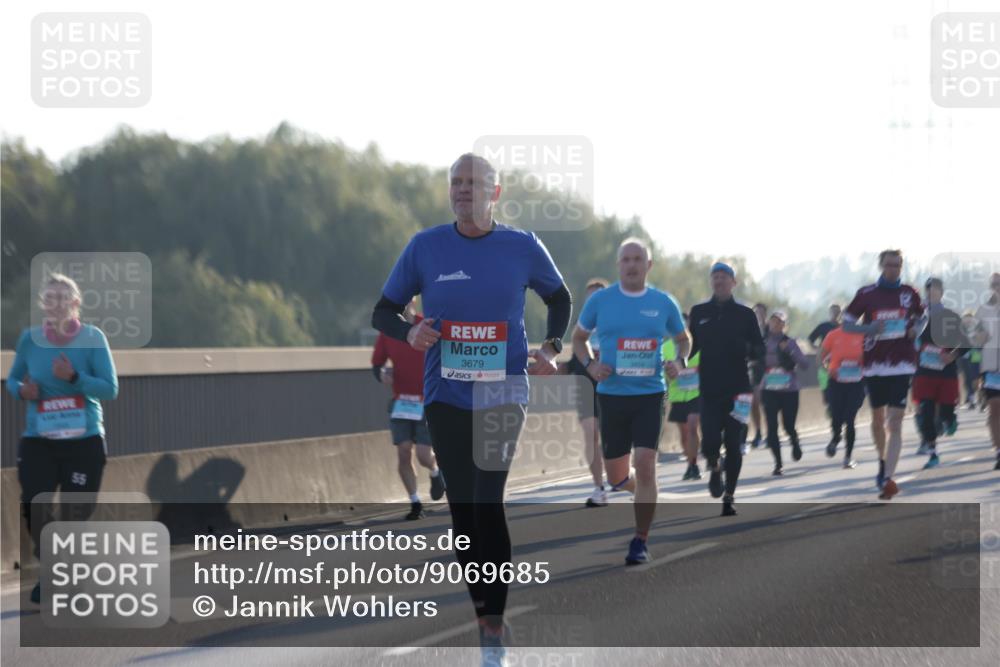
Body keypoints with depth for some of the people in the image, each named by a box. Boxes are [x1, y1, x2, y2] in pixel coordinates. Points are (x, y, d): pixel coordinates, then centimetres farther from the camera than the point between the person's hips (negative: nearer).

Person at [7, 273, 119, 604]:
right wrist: (21, 390, -10)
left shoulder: (93, 338, -7)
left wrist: (74, 378, -24)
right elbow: (12, 379, 14)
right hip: (38, 441, 2)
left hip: (84, 442, -2)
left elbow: (110, 390, -9)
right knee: (34, 508, -12)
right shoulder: (30, 338, 0)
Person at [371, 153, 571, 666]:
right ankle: (481, 609, 20)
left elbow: (560, 298, 17)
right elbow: (383, 311, 7)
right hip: (446, 395, 2)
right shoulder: (426, 247, 0)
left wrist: (552, 347, 1)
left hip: (503, 392, -2)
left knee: (488, 502, -16)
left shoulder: (523, 248, 0)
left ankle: (494, 622, -11)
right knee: (462, 507, 6)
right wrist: (409, 332, -15)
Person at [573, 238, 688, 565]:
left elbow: (683, 339, 17)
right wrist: (589, 365, -6)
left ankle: (641, 542, -5)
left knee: (645, 465, -14)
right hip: (611, 394, 1)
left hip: (649, 394, -1)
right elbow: (579, 337, 13)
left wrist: (679, 361, -4)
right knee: (615, 478, 6)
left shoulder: (663, 303, 2)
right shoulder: (600, 300, 1)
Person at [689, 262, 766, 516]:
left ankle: (729, 497, 12)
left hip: (737, 389, -1)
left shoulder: (745, 314, 4)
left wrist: (746, 348, -17)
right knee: (710, 443, -12)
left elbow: (760, 352, 3)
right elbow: (690, 347, 17)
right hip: (709, 389, 1)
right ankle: (714, 468, 23)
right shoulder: (699, 313, 9)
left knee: (734, 445, -1)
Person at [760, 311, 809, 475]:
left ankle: (795, 444, 35)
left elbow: (804, 363, -7)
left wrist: (789, 350, -19)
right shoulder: (762, 342, 2)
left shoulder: (789, 343, 0)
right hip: (769, 391, 0)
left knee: (789, 426, -1)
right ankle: (778, 463, 2)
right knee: (772, 428, -7)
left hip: (789, 390, 0)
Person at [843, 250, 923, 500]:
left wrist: (915, 329, -1)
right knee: (878, 418, 15)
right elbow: (847, 324, 6)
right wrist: (869, 328, -13)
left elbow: (920, 317, 22)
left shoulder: (910, 294, 5)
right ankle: (883, 461, 41)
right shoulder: (866, 294, 2)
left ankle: (887, 478, -18)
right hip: (875, 365, 1)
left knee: (895, 422, -11)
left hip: (902, 365, -1)